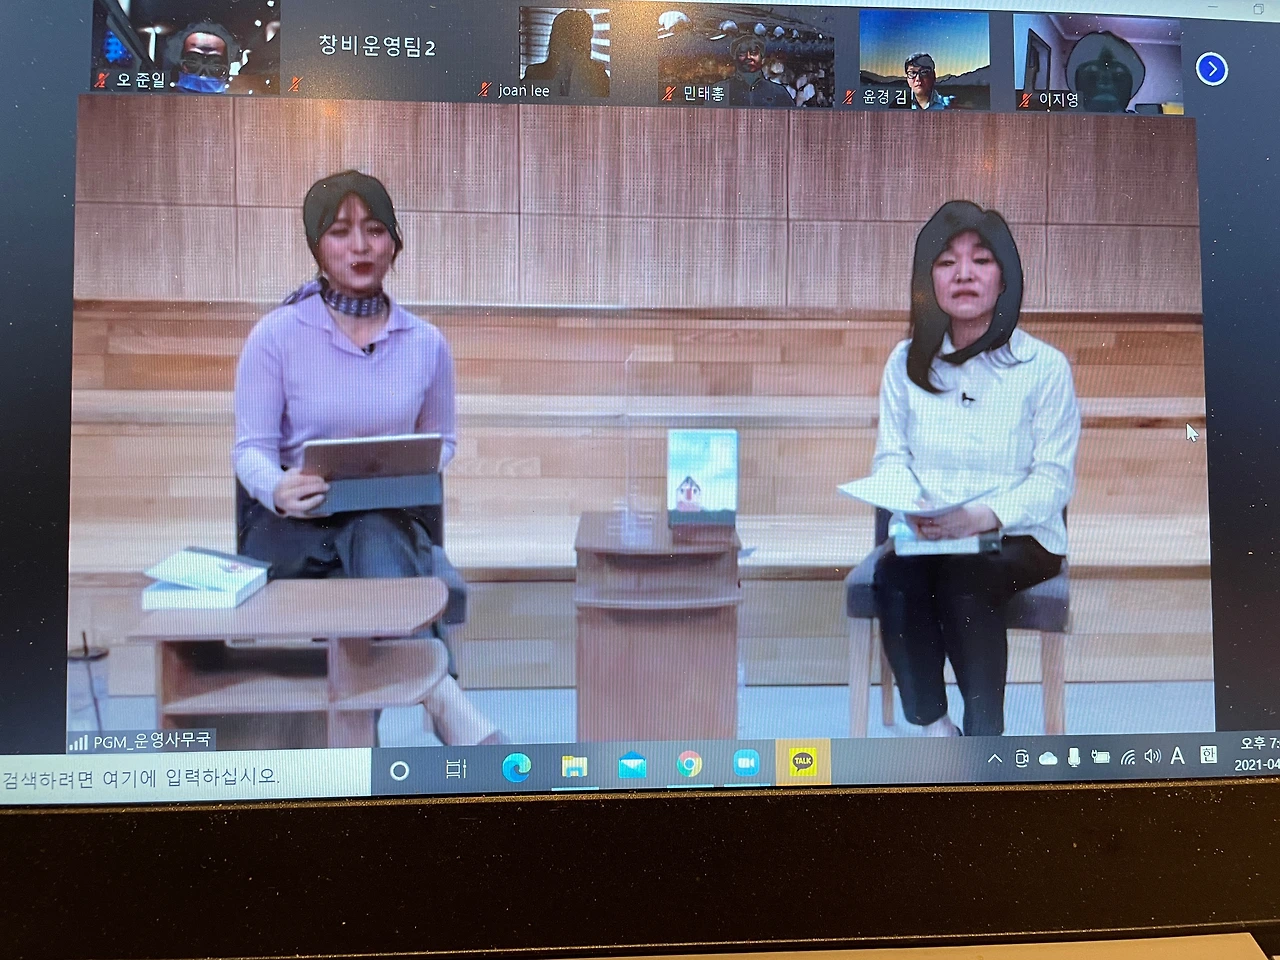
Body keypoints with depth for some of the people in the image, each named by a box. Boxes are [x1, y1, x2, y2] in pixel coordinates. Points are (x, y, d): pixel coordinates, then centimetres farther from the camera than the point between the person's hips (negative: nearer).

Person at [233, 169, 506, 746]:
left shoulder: (426, 344, 3)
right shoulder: (275, 334, -4)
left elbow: (441, 440, 16)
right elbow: (251, 448, -3)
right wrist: (278, 490, -28)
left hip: (385, 523, 2)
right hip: (292, 525, -1)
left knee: (376, 539, -36)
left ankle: (437, 698, -41)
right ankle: (441, 694, -36)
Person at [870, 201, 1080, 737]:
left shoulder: (1044, 367, -3)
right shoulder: (907, 362, 8)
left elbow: (1052, 477, -6)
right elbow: (891, 456, 6)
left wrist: (985, 516, -24)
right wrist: (911, 507, -16)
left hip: (1019, 538, -2)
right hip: (924, 537, 2)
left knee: (963, 580, -33)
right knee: (895, 577, -30)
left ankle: (985, 738, -14)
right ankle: (932, 726, -12)